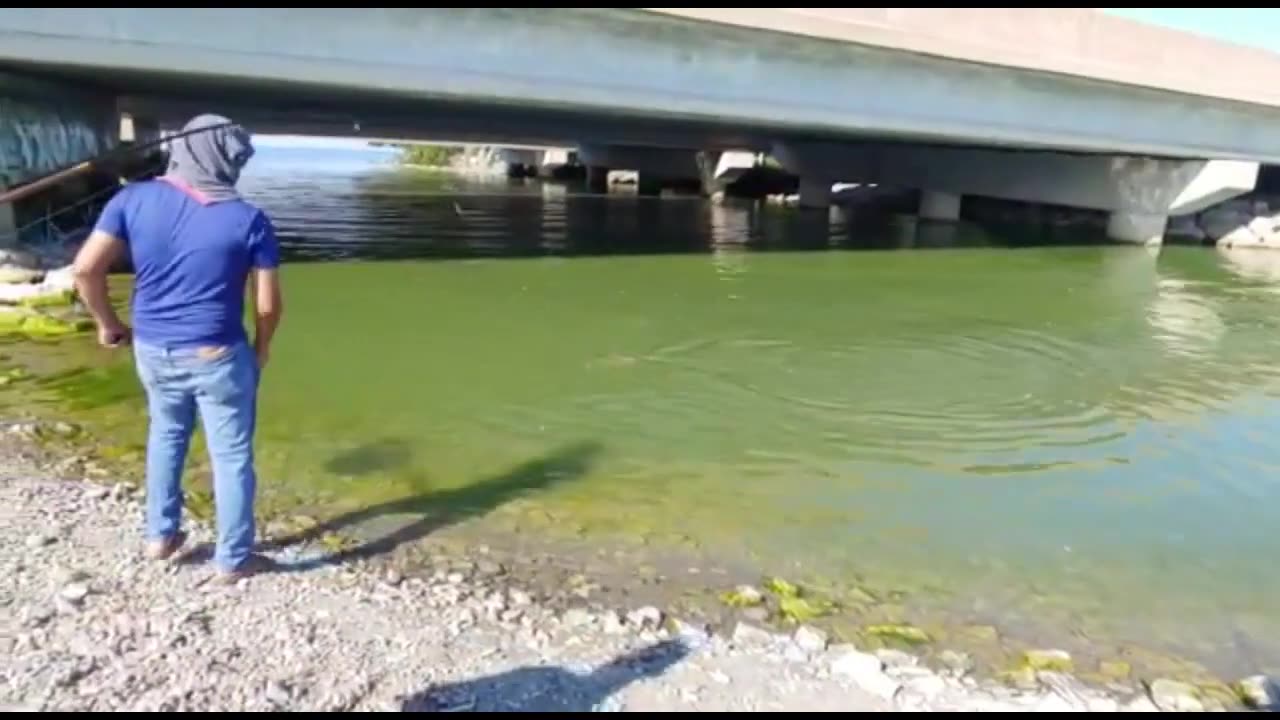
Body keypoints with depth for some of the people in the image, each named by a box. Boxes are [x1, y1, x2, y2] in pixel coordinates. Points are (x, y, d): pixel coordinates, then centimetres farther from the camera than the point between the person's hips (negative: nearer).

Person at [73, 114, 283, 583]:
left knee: (166, 434, 29)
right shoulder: (248, 219, -12)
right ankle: (233, 559, 20)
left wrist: (108, 324, 7)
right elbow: (268, 304, -10)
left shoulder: (133, 199, -5)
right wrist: (262, 347, 9)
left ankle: (160, 535, 35)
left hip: (152, 351, 4)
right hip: (218, 356, -4)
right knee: (231, 455, 10)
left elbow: (85, 269, -9)